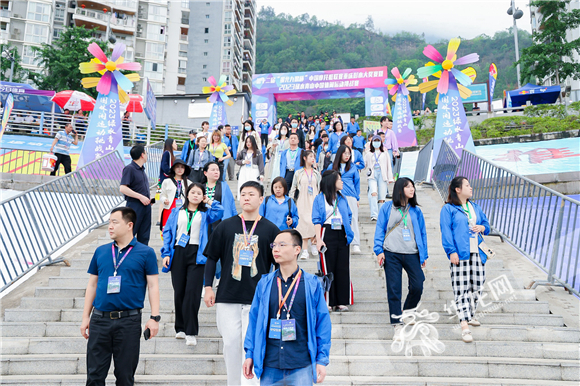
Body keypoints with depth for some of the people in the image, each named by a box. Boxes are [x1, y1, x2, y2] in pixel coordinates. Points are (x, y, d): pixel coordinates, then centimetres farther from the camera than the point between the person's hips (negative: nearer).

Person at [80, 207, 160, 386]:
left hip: (129, 321, -3)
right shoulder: (101, 251, 10)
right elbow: (92, 285, 14)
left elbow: (153, 286, -2)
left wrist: (154, 317, -9)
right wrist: (86, 317, 10)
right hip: (100, 319, 3)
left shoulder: (146, 253, -1)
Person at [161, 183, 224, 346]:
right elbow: (167, 232, 12)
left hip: (197, 254, -2)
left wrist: (209, 201, 10)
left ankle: (191, 332, -7)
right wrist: (166, 253, 1)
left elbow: (220, 211, -6)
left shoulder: (205, 213, 14)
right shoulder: (177, 212, 17)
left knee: (192, 292, -11)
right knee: (179, 292, 5)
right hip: (178, 253, 2)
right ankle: (180, 328, 19)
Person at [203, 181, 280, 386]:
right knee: (231, 344, 5)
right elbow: (211, 258, 9)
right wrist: (208, 287, 4)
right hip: (227, 297, 2)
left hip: (258, 300, -1)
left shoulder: (270, 229, 4)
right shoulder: (225, 226, 7)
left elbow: (279, 264, 8)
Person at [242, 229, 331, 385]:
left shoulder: (312, 284, 0)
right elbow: (254, 320, 10)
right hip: (269, 367, 2)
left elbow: (323, 322, 2)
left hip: (301, 368, -2)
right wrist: (250, 354, 8)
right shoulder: (264, 284, 5)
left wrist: (322, 360, 0)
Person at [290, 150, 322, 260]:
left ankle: (313, 243, 16)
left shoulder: (316, 173, 12)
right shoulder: (298, 173, 6)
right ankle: (304, 250, -8)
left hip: (314, 201, 2)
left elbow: (320, 189, 15)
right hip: (303, 201, -2)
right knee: (305, 222, -10)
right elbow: (293, 188, 9)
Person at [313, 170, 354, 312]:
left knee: (343, 268, 3)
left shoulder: (342, 199, 14)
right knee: (327, 268, -1)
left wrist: (348, 232, 3)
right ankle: (328, 302, 7)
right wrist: (318, 239, -12)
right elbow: (316, 220, -4)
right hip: (327, 234, -4)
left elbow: (348, 216, 18)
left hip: (342, 235, 4)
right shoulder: (320, 199, 1)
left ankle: (342, 301, 11)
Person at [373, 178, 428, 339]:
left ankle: (406, 312, 21)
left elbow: (422, 232, 15)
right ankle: (397, 324, 7)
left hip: (412, 254, 2)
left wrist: (424, 254, 11)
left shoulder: (416, 210, 12)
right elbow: (380, 229, 4)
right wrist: (379, 250, -5)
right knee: (394, 288, -2)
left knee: (417, 286, -8)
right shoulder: (388, 208, 5)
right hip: (391, 254, -2)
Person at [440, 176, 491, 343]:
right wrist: (451, 251, -18)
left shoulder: (475, 207, 18)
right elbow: (446, 231, -9)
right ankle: (464, 326, -11)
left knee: (477, 286, 12)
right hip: (460, 254, -7)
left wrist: (482, 227, 0)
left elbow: (487, 225, 25)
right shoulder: (448, 209, -2)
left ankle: (470, 315, 33)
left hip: (477, 254, 7)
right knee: (461, 289, -9)